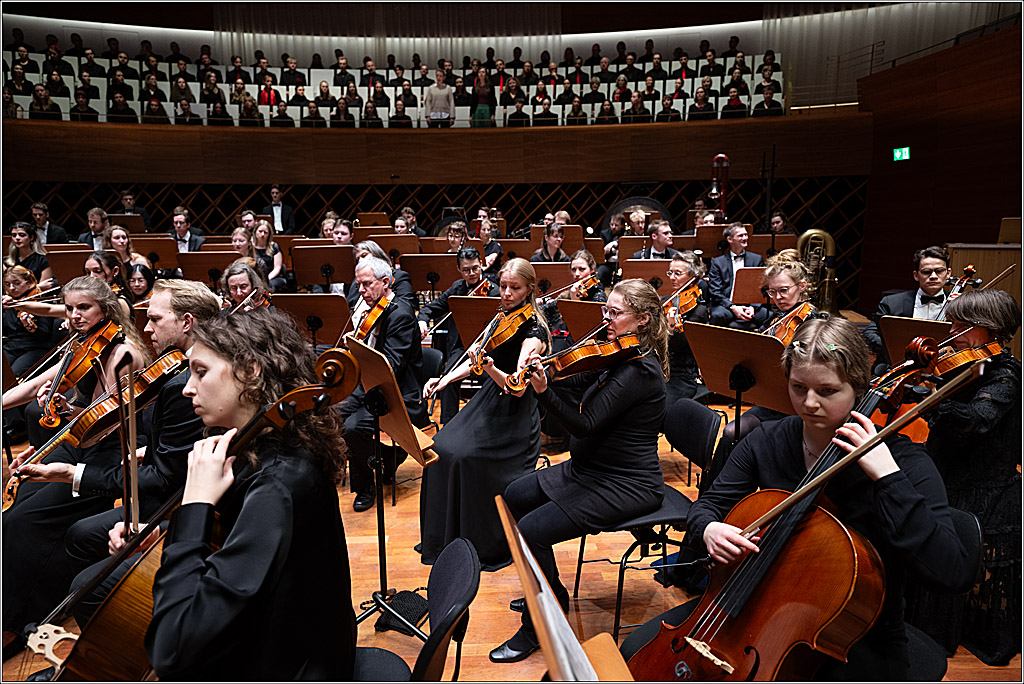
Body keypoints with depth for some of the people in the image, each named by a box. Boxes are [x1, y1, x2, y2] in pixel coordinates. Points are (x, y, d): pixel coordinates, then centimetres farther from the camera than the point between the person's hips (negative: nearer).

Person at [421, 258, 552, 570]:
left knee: (466, 456, -24)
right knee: (442, 447, -10)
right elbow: (477, 358, 16)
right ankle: (445, 537, 9)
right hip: (487, 403, 7)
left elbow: (518, 387, -27)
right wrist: (445, 379, 3)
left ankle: (489, 546, -3)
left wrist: (490, 368, -44)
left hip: (515, 415, -7)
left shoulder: (533, 331, -17)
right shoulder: (502, 318, 6)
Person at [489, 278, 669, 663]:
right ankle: (550, 594, 25)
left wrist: (543, 391, -39)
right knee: (514, 496, 12)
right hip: (590, 469, 11)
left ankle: (536, 629, 3)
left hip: (625, 486, -11)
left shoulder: (639, 370, -23)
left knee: (531, 530, -20)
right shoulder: (621, 357, 7)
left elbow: (584, 424, -29)